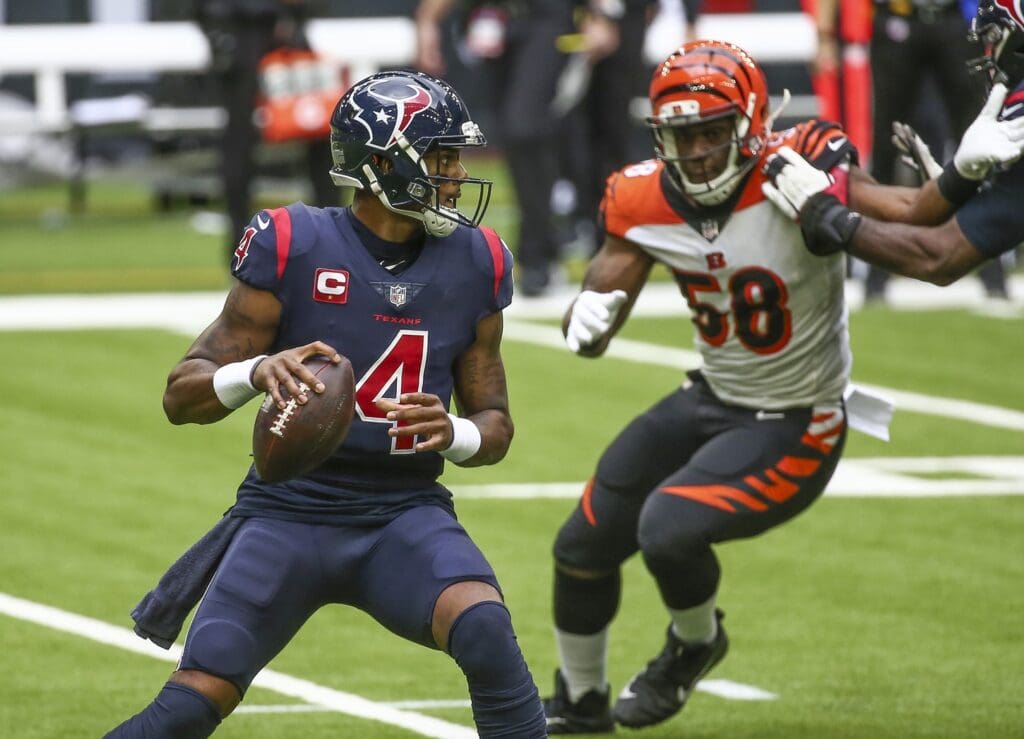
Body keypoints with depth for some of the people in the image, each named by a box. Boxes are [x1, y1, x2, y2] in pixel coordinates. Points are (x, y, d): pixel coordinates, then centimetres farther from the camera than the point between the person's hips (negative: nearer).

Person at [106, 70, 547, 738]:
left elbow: (495, 423, 11)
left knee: (487, 634, -28)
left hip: (405, 514, 2)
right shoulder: (293, 247, -9)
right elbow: (183, 395, -6)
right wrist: (257, 371, -28)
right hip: (291, 508, -2)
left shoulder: (473, 264, 3)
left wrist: (453, 434, -13)